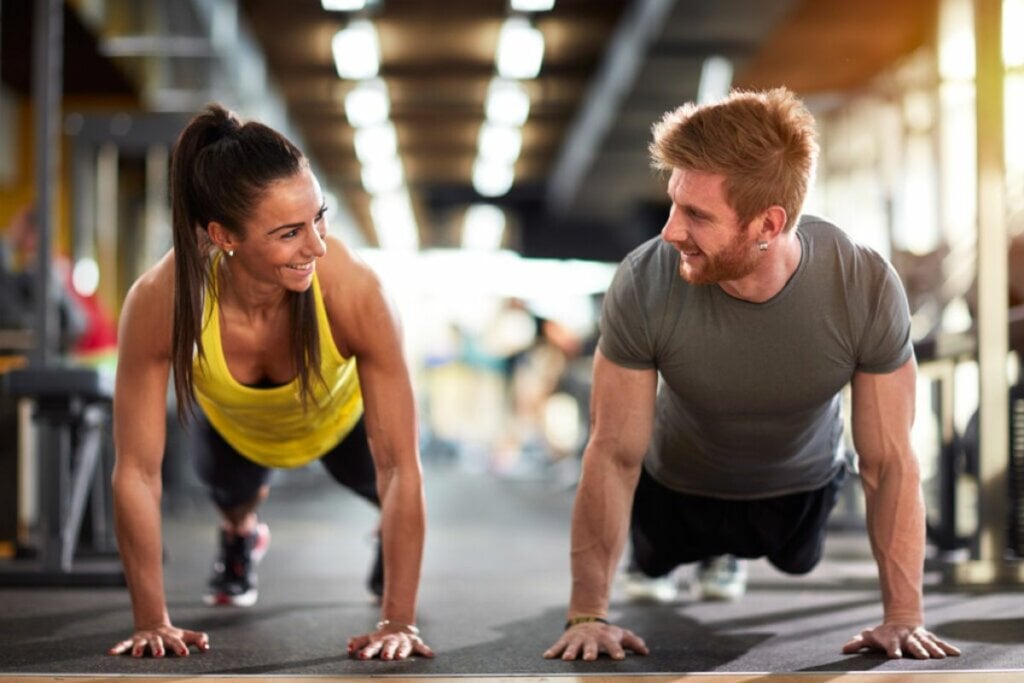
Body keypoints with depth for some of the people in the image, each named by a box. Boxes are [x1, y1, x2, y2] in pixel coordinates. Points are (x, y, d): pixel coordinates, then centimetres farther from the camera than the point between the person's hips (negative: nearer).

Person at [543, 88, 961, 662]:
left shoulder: (867, 288, -33)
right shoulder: (644, 284, -34)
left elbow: (890, 462, -23)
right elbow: (615, 454, -25)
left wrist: (904, 618, -24)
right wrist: (588, 615, -25)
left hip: (804, 490, 1)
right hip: (677, 492, -1)